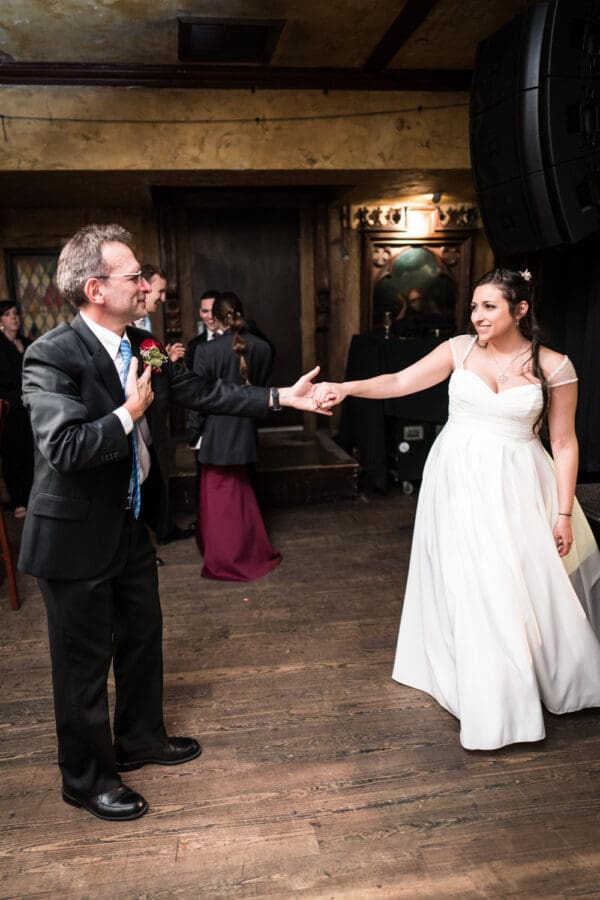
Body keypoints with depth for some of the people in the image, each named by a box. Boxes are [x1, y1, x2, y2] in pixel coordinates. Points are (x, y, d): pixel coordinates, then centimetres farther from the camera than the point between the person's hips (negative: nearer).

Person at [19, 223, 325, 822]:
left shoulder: (142, 347, 2)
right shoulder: (51, 356, -21)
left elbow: (202, 393, 6)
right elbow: (63, 447, -31)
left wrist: (280, 397, 3)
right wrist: (130, 413, -23)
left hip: (130, 523, 8)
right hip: (76, 537, -8)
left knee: (142, 638, 22)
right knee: (85, 660, 9)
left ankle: (140, 739, 46)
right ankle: (86, 778, 32)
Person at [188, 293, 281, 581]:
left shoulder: (206, 350, -15)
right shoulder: (262, 348, -4)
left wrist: (193, 434, -1)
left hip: (216, 434, -5)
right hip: (246, 433, 5)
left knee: (219, 497, 10)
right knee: (242, 491, 23)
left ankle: (224, 560, 21)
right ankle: (252, 552, 33)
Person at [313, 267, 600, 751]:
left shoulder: (554, 367, -5)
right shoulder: (461, 349, 0)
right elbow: (400, 381, -5)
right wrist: (349, 388, -21)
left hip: (515, 487, -2)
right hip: (458, 480, 2)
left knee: (525, 587, 3)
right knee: (465, 584, 8)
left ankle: (552, 678, 33)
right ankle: (490, 696, 28)